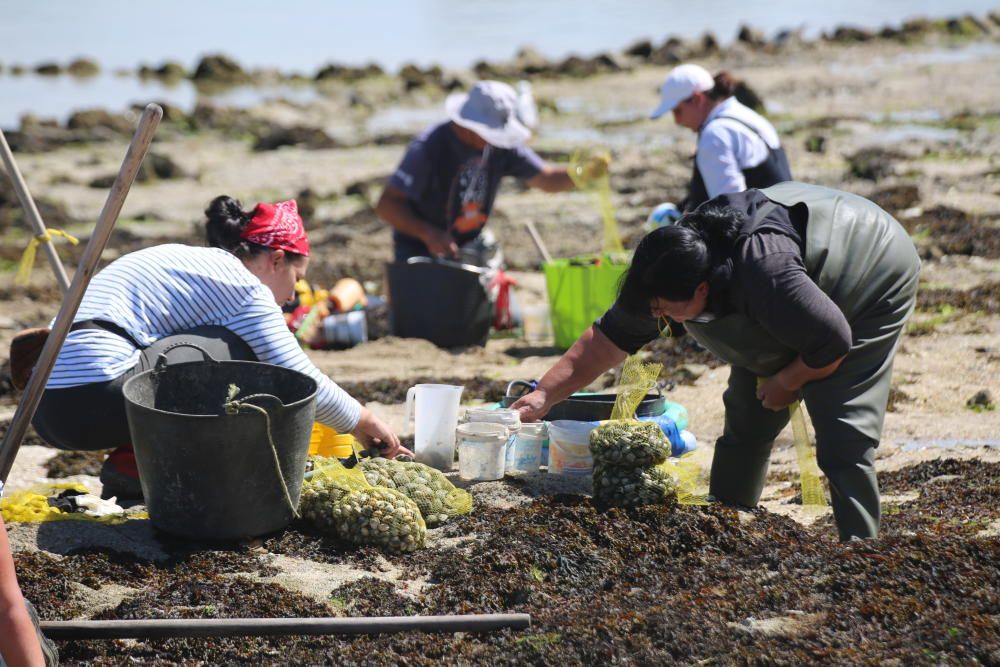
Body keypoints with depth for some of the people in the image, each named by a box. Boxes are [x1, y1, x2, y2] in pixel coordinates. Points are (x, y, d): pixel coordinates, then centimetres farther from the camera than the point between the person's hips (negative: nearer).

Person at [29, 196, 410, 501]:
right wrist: (363, 421, 14)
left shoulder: (188, 262, 26)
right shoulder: (242, 283, -1)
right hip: (96, 401, -9)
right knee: (243, 351, 0)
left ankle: (135, 457, 9)